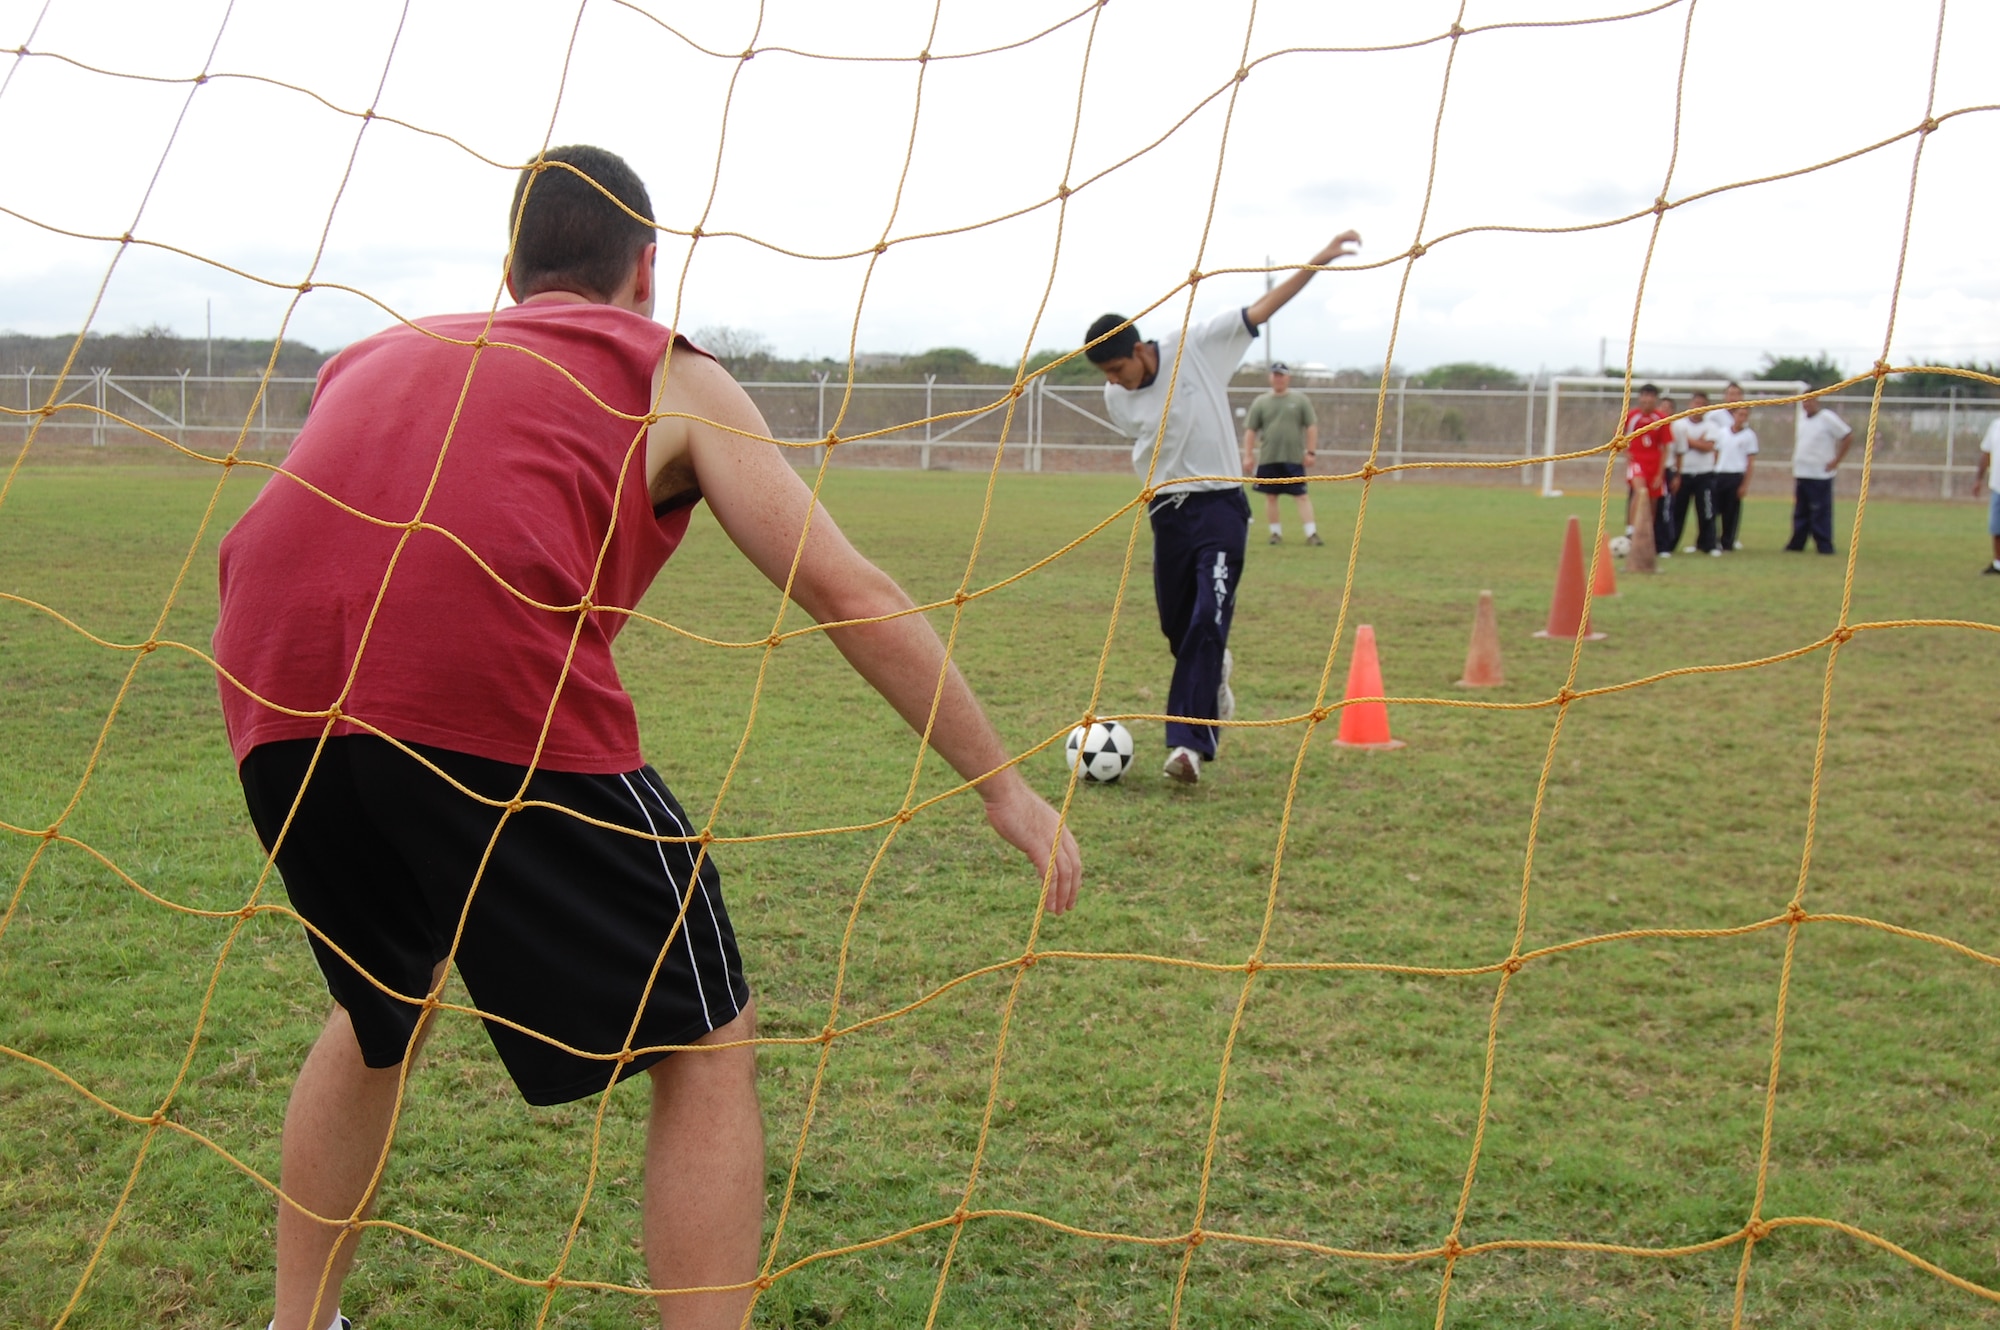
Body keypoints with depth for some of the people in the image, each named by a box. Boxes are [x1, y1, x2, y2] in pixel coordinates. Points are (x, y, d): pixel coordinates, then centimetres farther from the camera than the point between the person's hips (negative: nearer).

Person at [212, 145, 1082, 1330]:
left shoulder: (380, 355, 32)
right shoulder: (670, 376, 19)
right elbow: (850, 594, 14)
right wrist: (1004, 784, 20)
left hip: (273, 697, 6)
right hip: (498, 698, -6)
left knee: (379, 1017, 32)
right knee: (708, 1047, 10)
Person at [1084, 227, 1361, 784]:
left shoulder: (1196, 346, -10)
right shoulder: (1117, 400, 0)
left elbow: (1262, 309, -11)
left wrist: (1320, 261, -17)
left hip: (1219, 505, -4)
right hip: (1167, 511, 4)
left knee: (1207, 620, -17)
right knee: (1177, 627, 9)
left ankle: (1189, 741, -19)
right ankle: (1215, 676, 44)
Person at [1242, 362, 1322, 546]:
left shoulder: (1300, 400, 5)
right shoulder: (1260, 402, 6)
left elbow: (1311, 426, 4)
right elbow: (1250, 430, 6)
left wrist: (1311, 452, -3)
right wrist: (1248, 455, 0)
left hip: (1294, 459, -1)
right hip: (1268, 460, 1)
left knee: (1303, 496, -5)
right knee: (1270, 496, 6)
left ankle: (1311, 534, -7)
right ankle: (1276, 533, 16)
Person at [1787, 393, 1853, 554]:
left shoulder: (1827, 418, -9)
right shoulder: (1803, 421, 15)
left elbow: (1848, 436, -10)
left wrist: (1836, 461, -9)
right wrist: (1795, 471, 17)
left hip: (1820, 475, -8)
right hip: (1801, 474, 8)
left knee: (1820, 512, -7)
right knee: (1800, 512, 11)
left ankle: (1824, 546, -3)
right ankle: (1796, 544, 16)